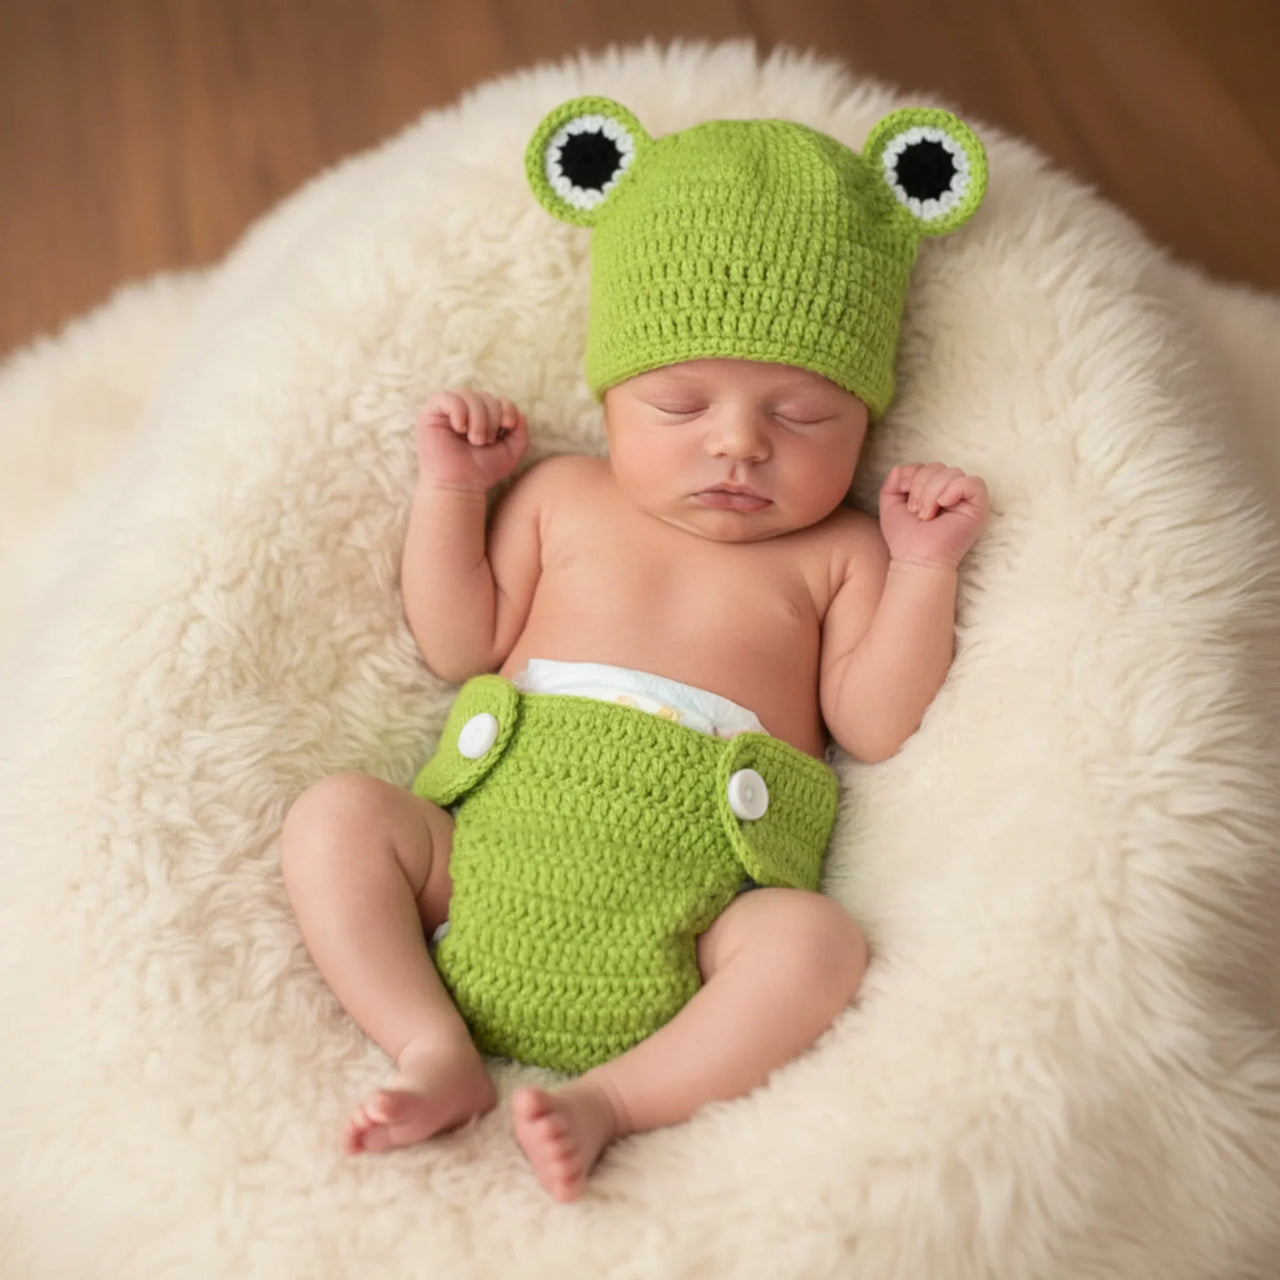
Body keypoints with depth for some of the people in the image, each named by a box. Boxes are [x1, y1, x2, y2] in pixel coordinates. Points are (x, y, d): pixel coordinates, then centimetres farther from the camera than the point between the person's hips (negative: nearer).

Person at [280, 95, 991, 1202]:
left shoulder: (838, 552, 14)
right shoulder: (561, 496, 19)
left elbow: (872, 724, 5)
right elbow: (459, 648, 17)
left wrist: (923, 567, -1)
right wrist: (452, 489, 12)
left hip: (699, 894, -2)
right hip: (496, 838, 3)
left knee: (816, 942, -30)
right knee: (336, 816, -17)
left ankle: (609, 1098, -25)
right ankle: (436, 1049, -18)